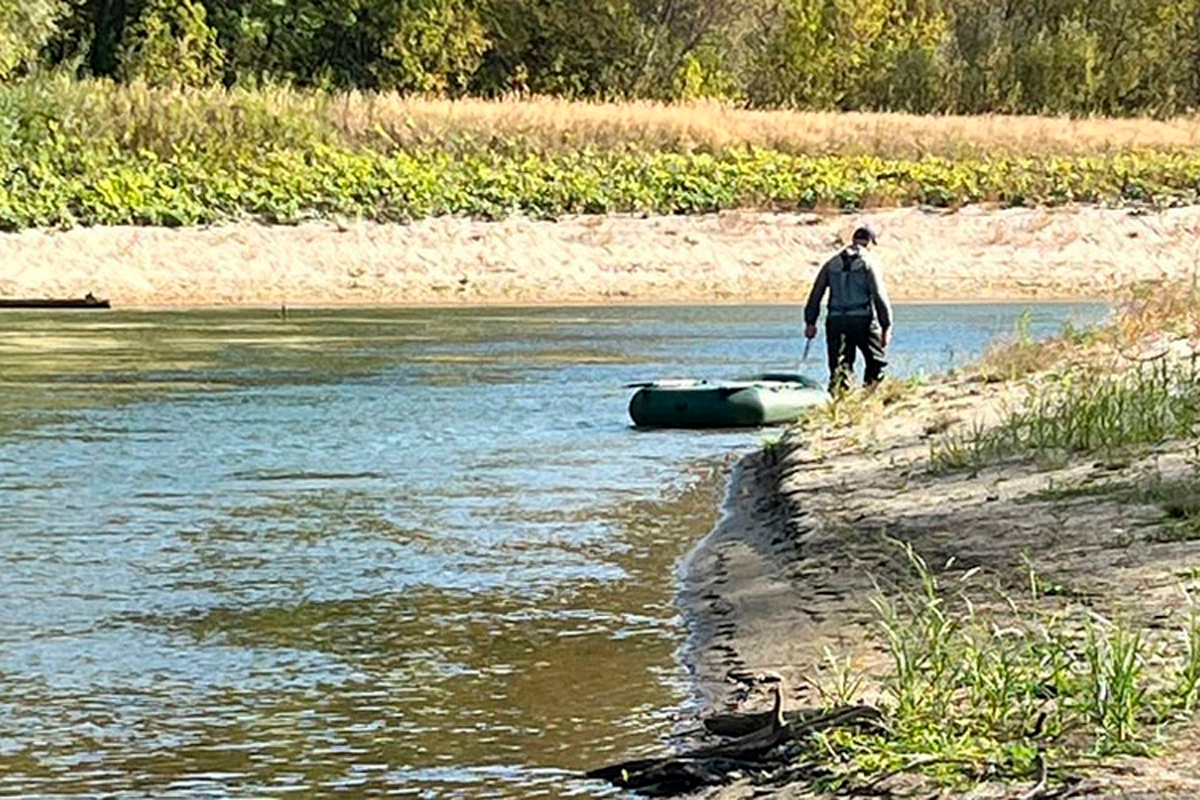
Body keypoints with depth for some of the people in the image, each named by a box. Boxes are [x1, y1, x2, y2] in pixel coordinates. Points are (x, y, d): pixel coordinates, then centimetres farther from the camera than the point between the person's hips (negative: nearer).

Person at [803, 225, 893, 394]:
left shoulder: (832, 263, 13)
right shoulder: (869, 261, -1)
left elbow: (815, 294, 11)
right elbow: (879, 295, -8)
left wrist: (810, 322, 15)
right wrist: (886, 326, -7)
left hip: (835, 321, 4)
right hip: (863, 320, -4)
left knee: (839, 368, 6)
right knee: (876, 362, 11)